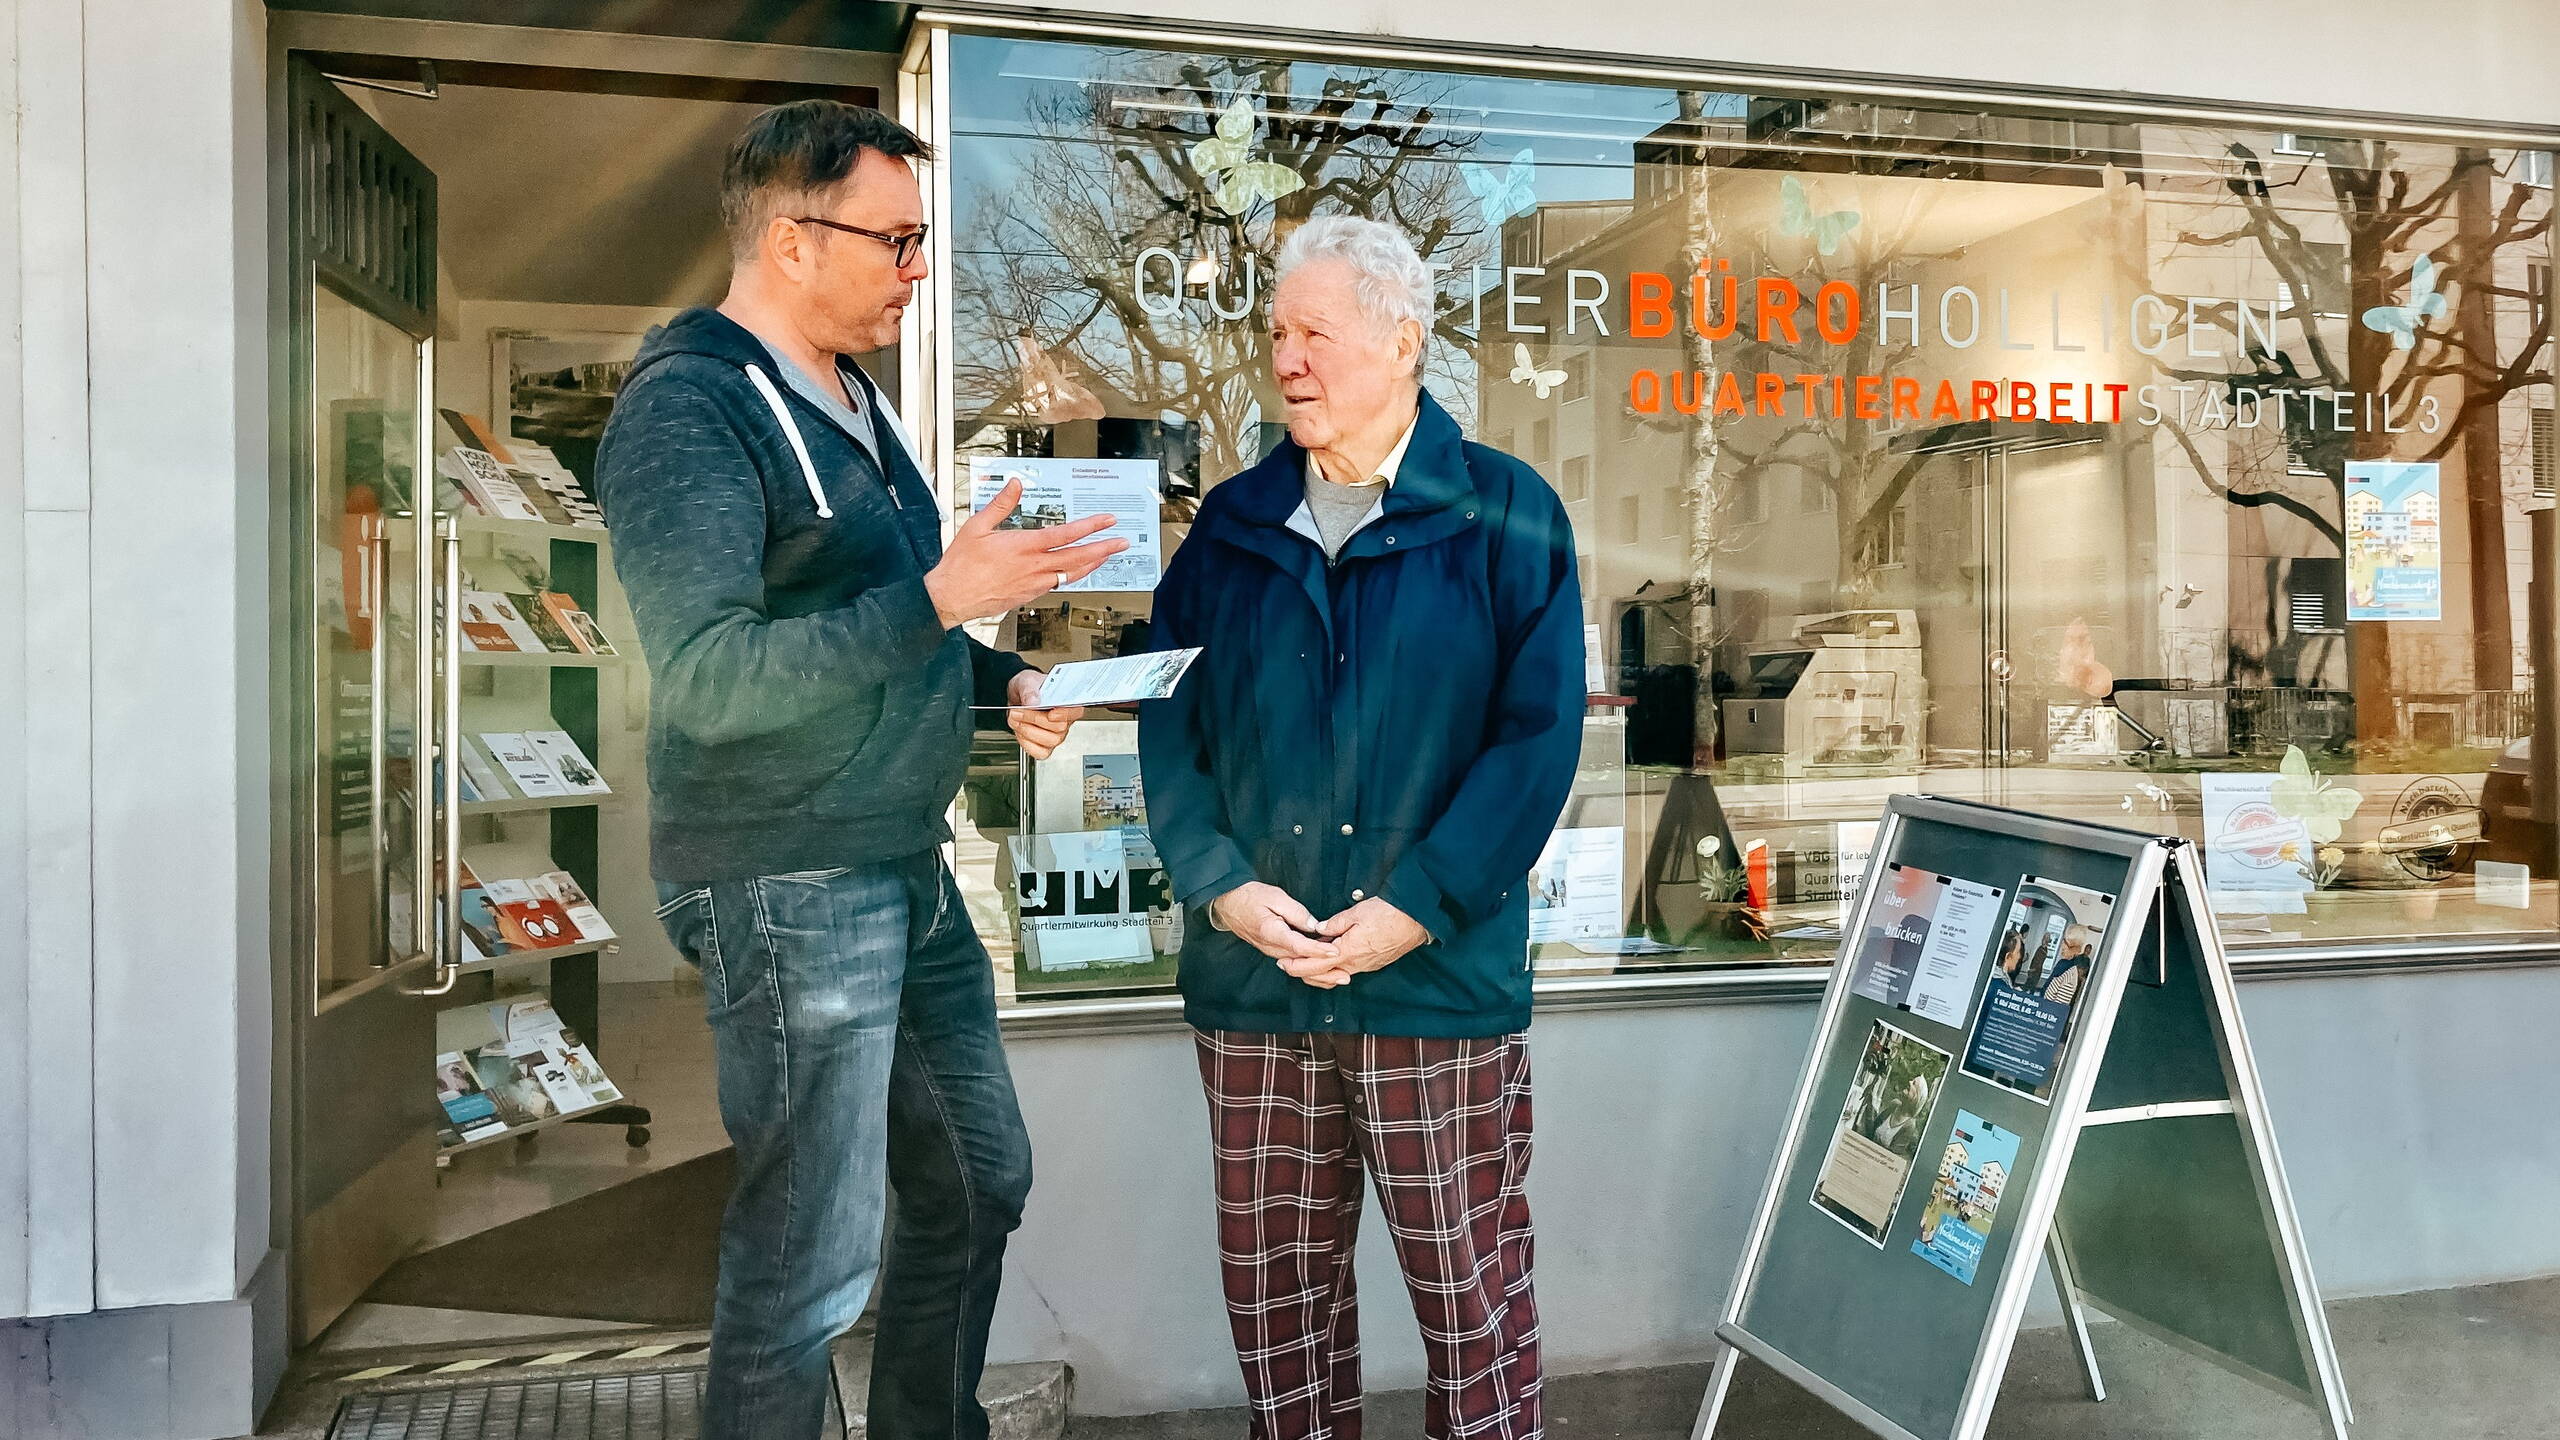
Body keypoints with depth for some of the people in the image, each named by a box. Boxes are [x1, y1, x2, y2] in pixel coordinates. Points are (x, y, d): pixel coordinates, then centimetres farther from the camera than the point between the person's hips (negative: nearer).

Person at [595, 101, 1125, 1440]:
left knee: (978, 1185, 18)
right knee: (810, 1265, 0)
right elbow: (708, 678, -24)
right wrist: (940, 599, -28)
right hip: (789, 892, -9)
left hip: (908, 875, 9)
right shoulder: (687, 410, -15)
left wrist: (1001, 681, 4)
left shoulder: (851, 401, 13)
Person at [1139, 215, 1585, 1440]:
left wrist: (1418, 909, -14)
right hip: (1251, 980, 4)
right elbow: (1166, 721, 8)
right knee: (1273, 1291, 13)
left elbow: (1538, 732, -7)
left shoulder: (1503, 515, -2)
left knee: (1471, 1291, 6)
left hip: (1442, 977, -3)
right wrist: (1221, 884, -7)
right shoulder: (1234, 524, 9)